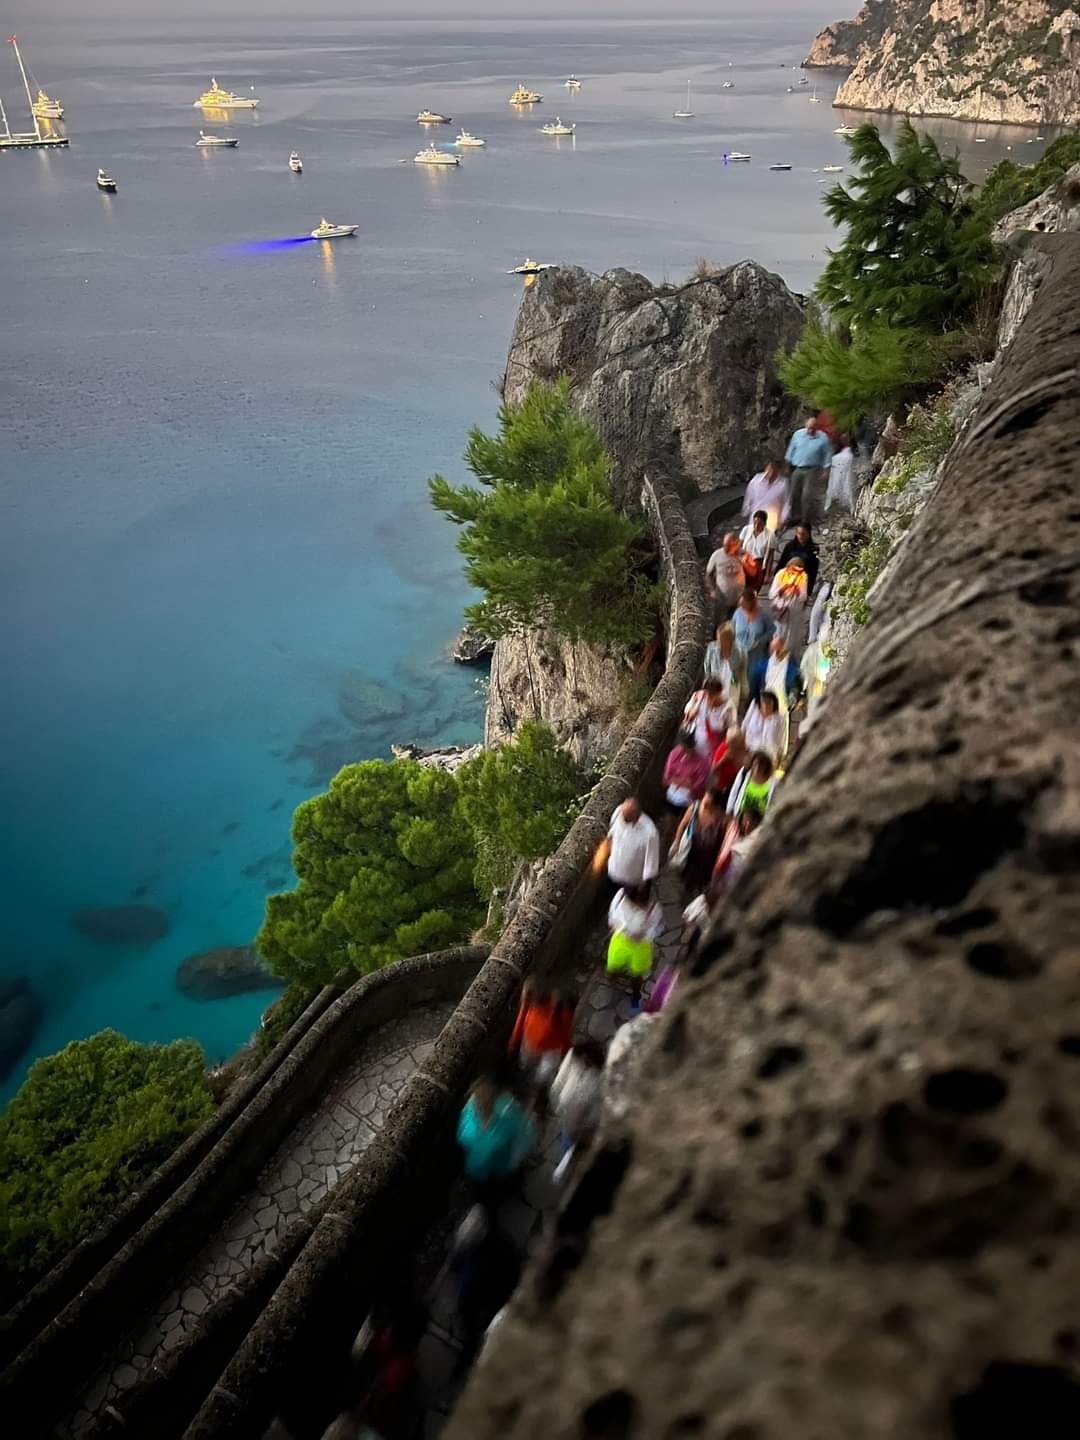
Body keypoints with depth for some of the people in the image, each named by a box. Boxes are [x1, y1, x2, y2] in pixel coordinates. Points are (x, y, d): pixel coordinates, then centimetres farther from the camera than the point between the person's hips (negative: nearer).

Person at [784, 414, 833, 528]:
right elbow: (791, 451, 10)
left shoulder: (823, 438, -5)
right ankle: (795, 517, 24)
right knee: (793, 495, 8)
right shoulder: (797, 434, 1)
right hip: (796, 469, 3)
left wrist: (825, 470, 0)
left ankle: (807, 521, 3)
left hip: (811, 470, -3)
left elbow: (827, 455, 2)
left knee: (808, 496, -8)